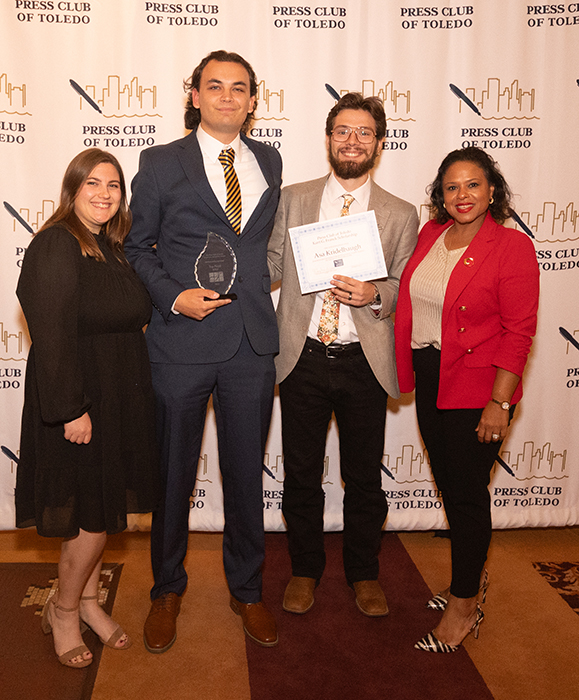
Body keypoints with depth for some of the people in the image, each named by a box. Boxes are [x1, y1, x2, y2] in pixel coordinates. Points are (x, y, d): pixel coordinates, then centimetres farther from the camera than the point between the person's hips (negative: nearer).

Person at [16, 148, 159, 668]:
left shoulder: (113, 248, 11)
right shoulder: (56, 245, -15)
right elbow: (52, 334, -20)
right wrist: (71, 410, -22)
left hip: (118, 397, 8)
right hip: (77, 399, -8)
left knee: (105, 508, 15)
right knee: (93, 514, 1)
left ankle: (87, 600, 33)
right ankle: (63, 610, 24)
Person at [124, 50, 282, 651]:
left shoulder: (269, 162, 11)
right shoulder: (160, 163, 1)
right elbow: (137, 247, 3)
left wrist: (256, 285, 6)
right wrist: (173, 296, -12)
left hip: (252, 343, 3)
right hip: (182, 342, -2)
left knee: (246, 473, 12)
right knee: (173, 472, 10)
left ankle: (246, 589, 32)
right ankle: (167, 590, 32)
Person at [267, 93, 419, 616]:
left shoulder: (401, 215, 5)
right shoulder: (293, 199, 8)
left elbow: (405, 286, 5)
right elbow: (271, 267, 8)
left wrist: (374, 295, -15)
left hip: (365, 361, 0)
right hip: (303, 357, 1)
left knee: (364, 476, 11)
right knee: (301, 474, 11)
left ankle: (364, 573, 32)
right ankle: (306, 570, 31)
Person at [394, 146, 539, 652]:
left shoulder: (512, 246, -12)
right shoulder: (430, 234, 5)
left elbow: (518, 333, -14)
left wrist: (499, 404, -17)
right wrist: (410, 371, 10)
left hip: (477, 387, -6)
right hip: (430, 381, 7)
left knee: (467, 492, 2)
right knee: (448, 483, 17)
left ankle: (464, 602, 20)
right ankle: (474, 578, 38)